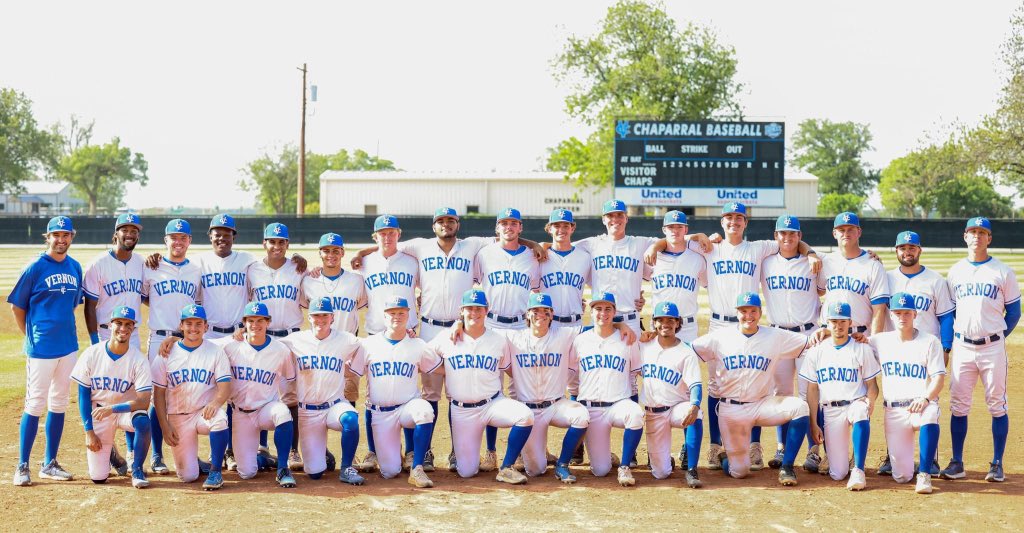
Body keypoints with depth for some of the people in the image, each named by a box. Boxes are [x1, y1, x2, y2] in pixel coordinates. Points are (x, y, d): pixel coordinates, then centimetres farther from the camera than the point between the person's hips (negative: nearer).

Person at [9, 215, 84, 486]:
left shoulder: (75, 268, 8)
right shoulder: (35, 268, -7)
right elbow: (17, 306, -2)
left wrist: (64, 330, 10)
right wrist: (31, 337, -2)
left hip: (68, 347, 6)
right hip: (41, 349, -6)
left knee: (59, 404, 10)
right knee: (35, 405, -3)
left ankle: (50, 464, 19)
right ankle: (22, 466, 4)